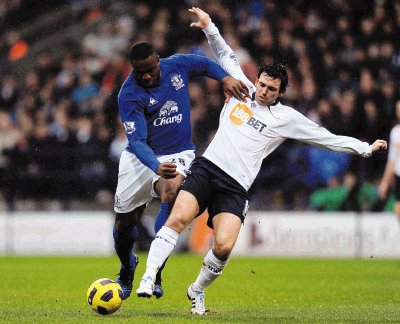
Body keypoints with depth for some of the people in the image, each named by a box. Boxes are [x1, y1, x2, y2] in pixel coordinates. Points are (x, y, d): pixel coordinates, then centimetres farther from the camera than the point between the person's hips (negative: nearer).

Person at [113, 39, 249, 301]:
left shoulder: (177, 66, -7)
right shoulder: (129, 95, -18)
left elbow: (206, 64, 15)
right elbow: (136, 141, -25)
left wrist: (226, 78, -6)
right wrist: (156, 167, -43)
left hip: (178, 154, 0)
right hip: (140, 157, 0)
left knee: (171, 191, -34)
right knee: (124, 224, 4)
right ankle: (127, 272, 40)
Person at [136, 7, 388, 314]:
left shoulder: (286, 117, 8)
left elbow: (327, 137, 11)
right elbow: (226, 55, 26)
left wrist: (365, 148, 9)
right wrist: (209, 27, 21)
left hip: (235, 187, -1)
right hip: (206, 169, 1)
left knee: (224, 246, -19)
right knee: (177, 219, -24)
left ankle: (197, 290, 7)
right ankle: (149, 277, -23)